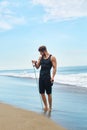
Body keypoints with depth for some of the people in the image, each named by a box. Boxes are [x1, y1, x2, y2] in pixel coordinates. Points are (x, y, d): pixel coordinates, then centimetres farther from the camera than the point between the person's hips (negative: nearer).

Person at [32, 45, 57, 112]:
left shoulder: (52, 58, -5)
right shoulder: (40, 57, 12)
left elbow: (54, 68, -10)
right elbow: (37, 67, 13)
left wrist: (53, 76, -21)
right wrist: (35, 63, -8)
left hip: (47, 77, -6)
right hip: (41, 77, 6)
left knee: (48, 93, 1)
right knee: (42, 93, 9)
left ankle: (50, 107, 15)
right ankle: (46, 107, 24)